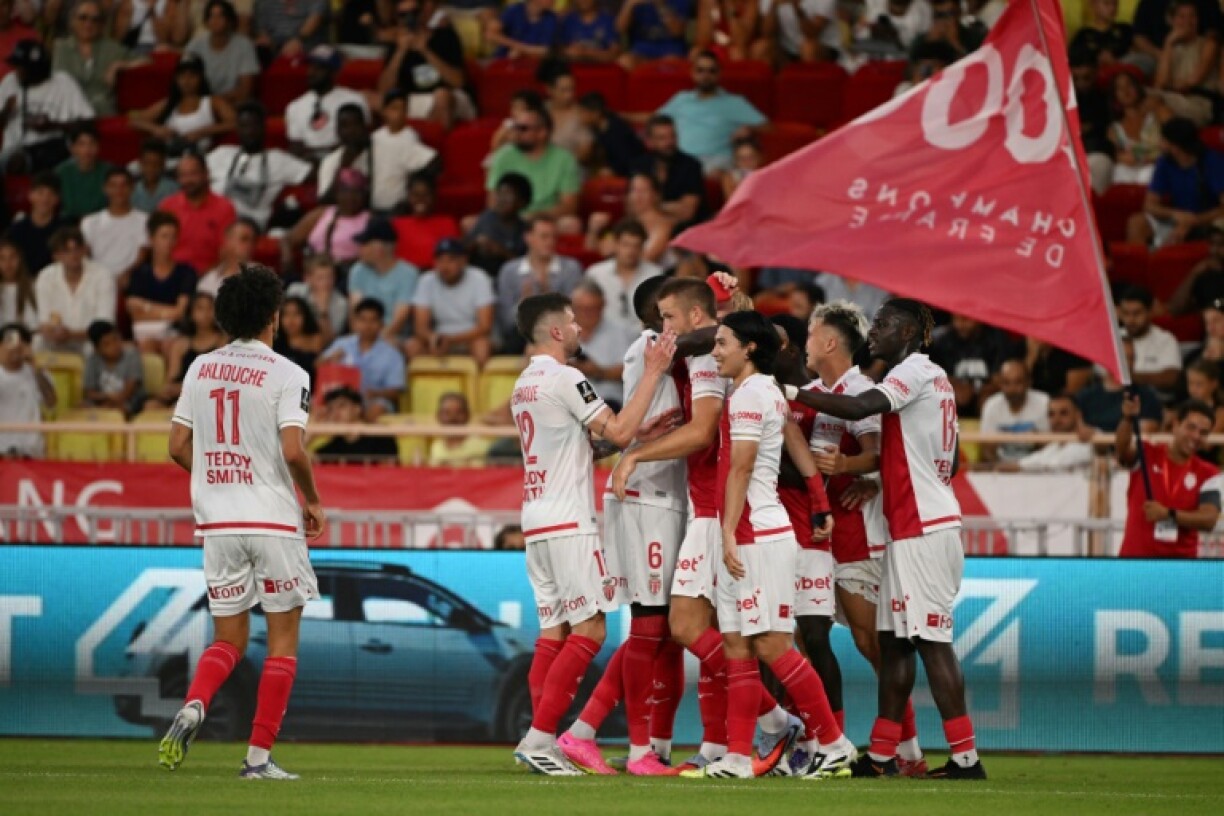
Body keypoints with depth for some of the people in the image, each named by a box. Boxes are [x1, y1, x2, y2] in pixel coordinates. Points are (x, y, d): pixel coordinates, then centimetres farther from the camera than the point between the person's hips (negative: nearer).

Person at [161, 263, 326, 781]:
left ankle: (193, 707, -17)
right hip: (274, 519, -4)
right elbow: (293, 450, -18)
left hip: (217, 521, 5)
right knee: (283, 636, 7)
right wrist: (313, 501, -2)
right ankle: (259, 754, 2)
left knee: (228, 638, 13)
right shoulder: (287, 375, -9)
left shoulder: (201, 368, 7)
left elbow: (178, 447, 8)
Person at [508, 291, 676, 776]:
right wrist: (654, 373, -11)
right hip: (568, 521, -9)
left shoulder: (523, 385, 18)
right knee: (589, 629, -7)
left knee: (554, 632, 8)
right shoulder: (564, 379, -11)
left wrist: (644, 429, 20)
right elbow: (618, 432, -16)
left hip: (536, 521, 9)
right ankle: (539, 736, -13)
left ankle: (541, 746, 3)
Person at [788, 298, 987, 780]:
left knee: (931, 640, -9)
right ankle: (881, 754, 13)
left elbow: (859, 408, -25)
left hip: (923, 527, -10)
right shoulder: (934, 378, 18)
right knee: (893, 638, 10)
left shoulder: (915, 371, -10)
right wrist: (880, 479, 16)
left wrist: (791, 392, -20)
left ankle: (966, 757, -9)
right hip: (909, 526, 10)